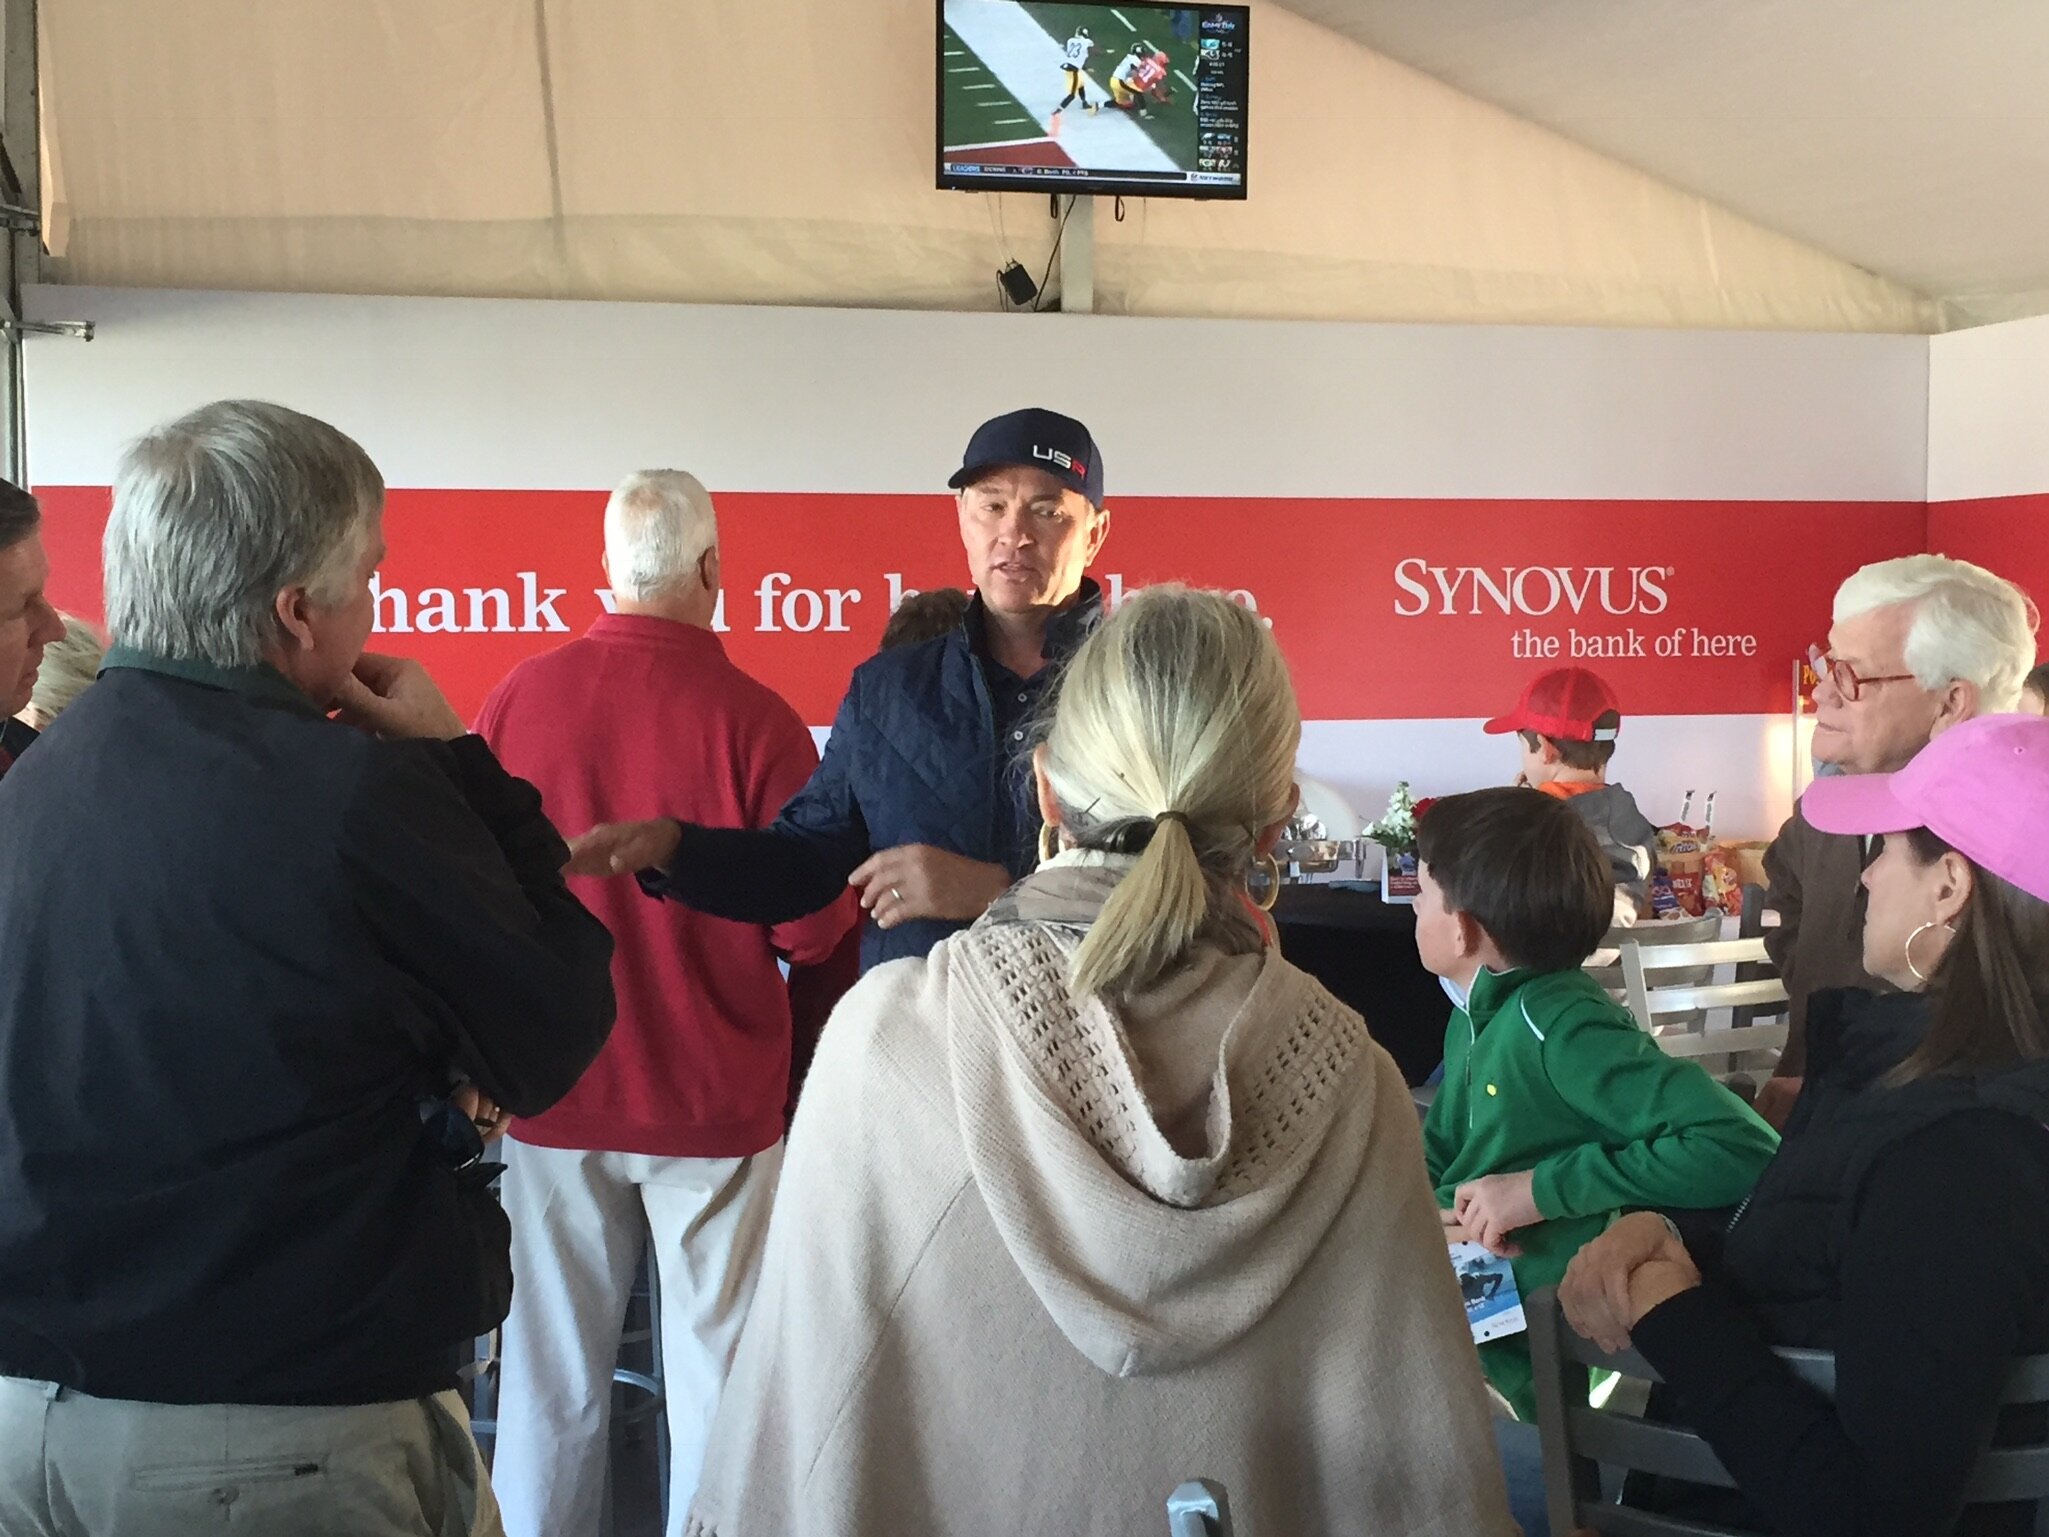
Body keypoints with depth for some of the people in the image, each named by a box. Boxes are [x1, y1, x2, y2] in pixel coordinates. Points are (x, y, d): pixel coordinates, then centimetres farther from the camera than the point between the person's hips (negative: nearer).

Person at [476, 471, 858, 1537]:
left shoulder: (518, 696, -6)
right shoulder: (753, 720, -15)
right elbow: (813, 931, -11)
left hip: (553, 1090, 3)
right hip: (711, 1095, -3)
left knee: (552, 1370, 15)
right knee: (712, 1371, 9)